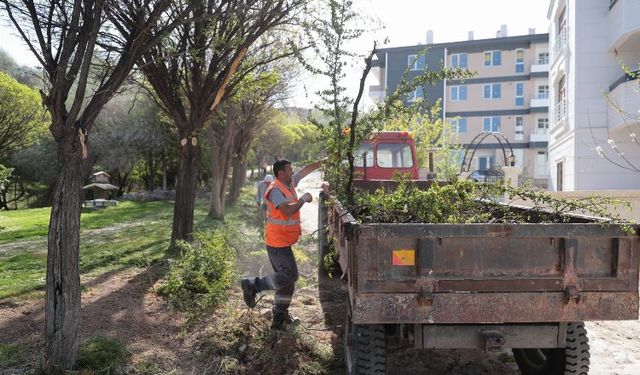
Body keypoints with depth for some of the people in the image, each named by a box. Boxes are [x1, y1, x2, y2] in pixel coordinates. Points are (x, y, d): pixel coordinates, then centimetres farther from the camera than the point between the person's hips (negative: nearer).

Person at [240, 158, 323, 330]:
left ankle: (280, 318, 23)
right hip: (277, 241, -10)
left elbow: (306, 170, 22)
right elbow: (288, 210, -29)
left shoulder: (290, 184, 10)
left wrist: (322, 162, 20)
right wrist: (303, 199, -16)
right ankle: (253, 285, -1)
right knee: (289, 274, -13)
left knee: (287, 277, 13)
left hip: (283, 241, 10)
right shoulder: (276, 189, -17)